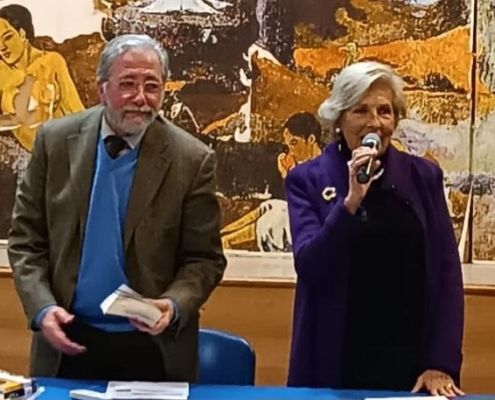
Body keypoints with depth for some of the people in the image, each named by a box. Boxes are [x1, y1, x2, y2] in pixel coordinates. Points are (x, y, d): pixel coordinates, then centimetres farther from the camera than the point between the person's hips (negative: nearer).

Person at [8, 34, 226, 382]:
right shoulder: (56, 141, -2)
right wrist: (42, 308, -11)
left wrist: (174, 306, -21)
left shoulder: (192, 160, -8)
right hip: (68, 342, 2)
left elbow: (204, 258, -4)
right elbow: (26, 237, 2)